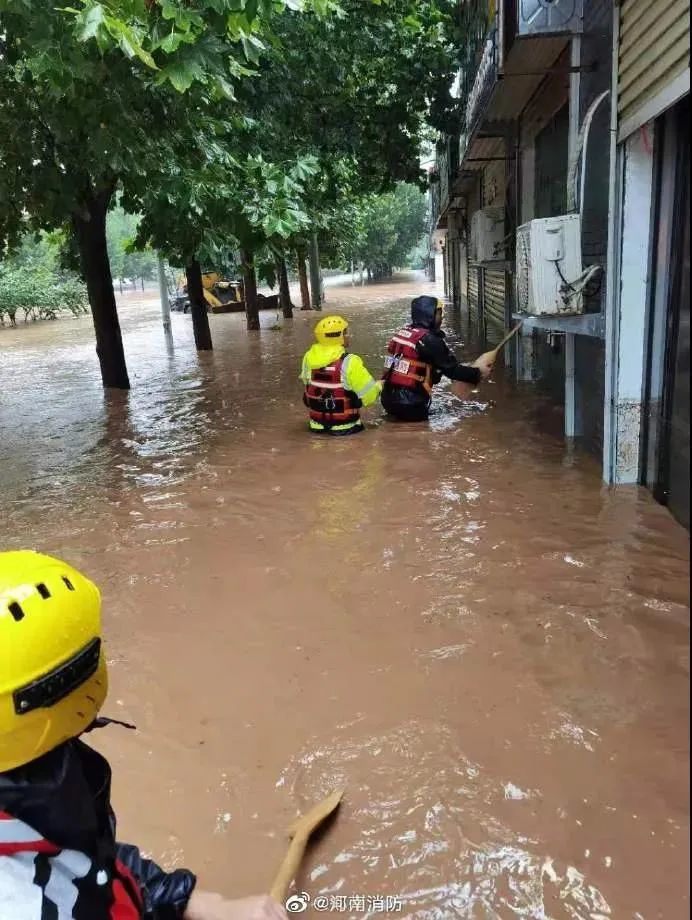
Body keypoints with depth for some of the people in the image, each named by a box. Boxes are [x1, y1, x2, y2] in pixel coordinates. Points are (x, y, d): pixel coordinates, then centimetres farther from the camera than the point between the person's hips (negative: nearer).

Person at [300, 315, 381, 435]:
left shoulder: (308, 358, -6)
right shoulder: (349, 362, -22)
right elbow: (369, 395, -18)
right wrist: (378, 385, 4)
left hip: (317, 425, 5)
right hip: (344, 427, -5)